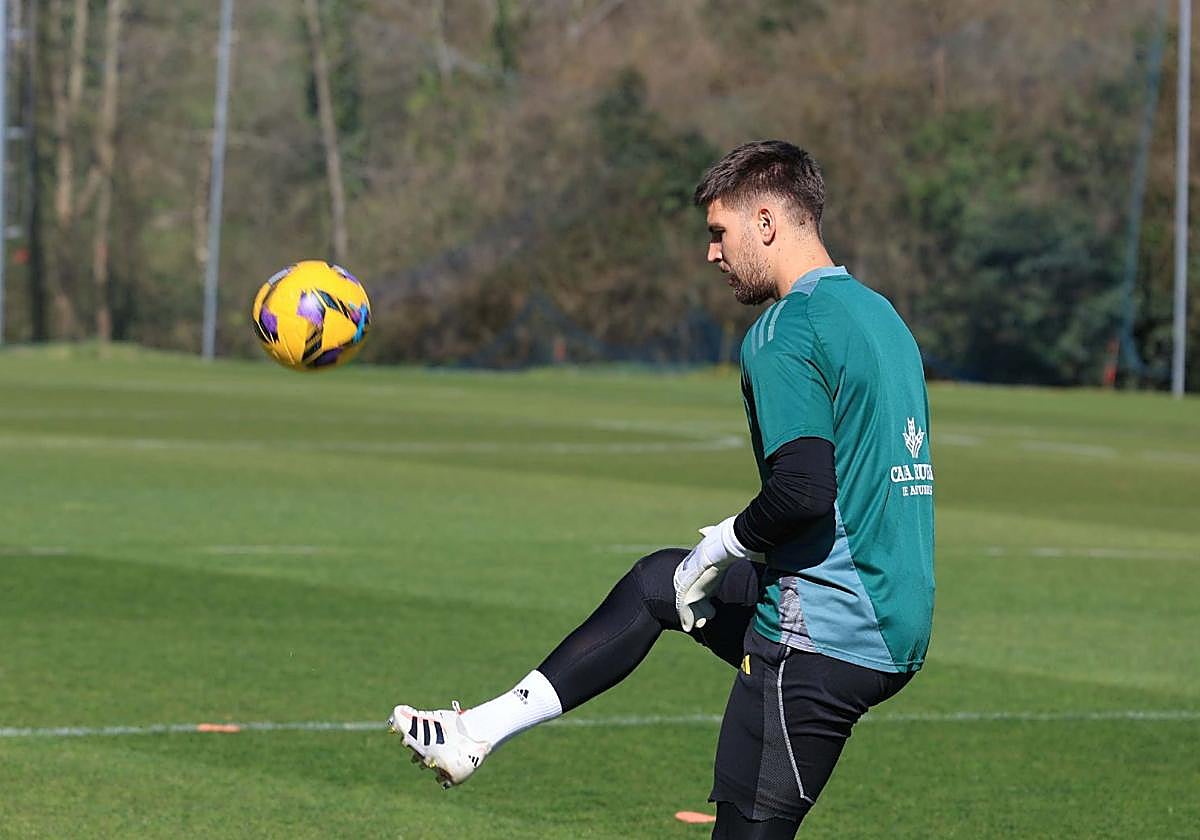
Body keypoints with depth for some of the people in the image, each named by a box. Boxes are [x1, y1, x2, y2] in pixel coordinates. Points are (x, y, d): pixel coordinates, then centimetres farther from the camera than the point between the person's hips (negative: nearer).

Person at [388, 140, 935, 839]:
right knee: (658, 582, 25)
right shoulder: (880, 315, 14)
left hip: (820, 638, -10)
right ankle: (482, 730, 30)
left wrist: (721, 549, -8)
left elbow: (803, 488, -27)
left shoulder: (786, 332, -15)